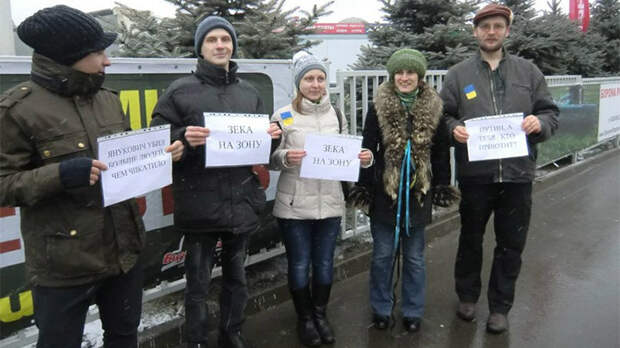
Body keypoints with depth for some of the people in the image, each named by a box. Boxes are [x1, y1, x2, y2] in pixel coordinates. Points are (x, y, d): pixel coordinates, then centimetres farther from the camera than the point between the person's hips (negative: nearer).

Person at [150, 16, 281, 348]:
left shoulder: (249, 93, 10)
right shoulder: (180, 90, -3)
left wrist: (271, 136, -3)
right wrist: (183, 138, -26)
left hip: (242, 202, 4)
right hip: (200, 205, -4)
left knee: (236, 276, 19)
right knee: (198, 283, 7)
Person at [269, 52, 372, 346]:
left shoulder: (336, 115, 7)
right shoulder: (283, 115, -4)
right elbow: (270, 159, -4)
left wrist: (363, 158, -9)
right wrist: (285, 157, -25)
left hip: (330, 203, 3)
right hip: (294, 206, -3)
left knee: (325, 264, 14)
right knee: (299, 266, 8)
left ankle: (321, 315, 35)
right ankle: (304, 318, 30)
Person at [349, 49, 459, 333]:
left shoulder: (434, 108, 0)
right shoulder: (378, 107, -4)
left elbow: (441, 150, 6)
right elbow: (368, 149, -2)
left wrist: (442, 187, 5)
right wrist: (363, 187, -3)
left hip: (418, 193, 1)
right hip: (384, 192, -1)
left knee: (414, 257, 13)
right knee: (382, 255, 9)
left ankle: (413, 311, 28)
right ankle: (381, 309, 27)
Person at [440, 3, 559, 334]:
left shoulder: (528, 71, 8)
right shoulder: (458, 74, 4)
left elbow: (551, 112, 9)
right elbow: (443, 116, 4)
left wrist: (540, 122, -13)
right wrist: (453, 129, -17)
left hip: (517, 173, 1)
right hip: (475, 173, -1)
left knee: (511, 245, 10)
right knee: (471, 239, 15)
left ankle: (500, 306, 28)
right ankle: (467, 296, 36)